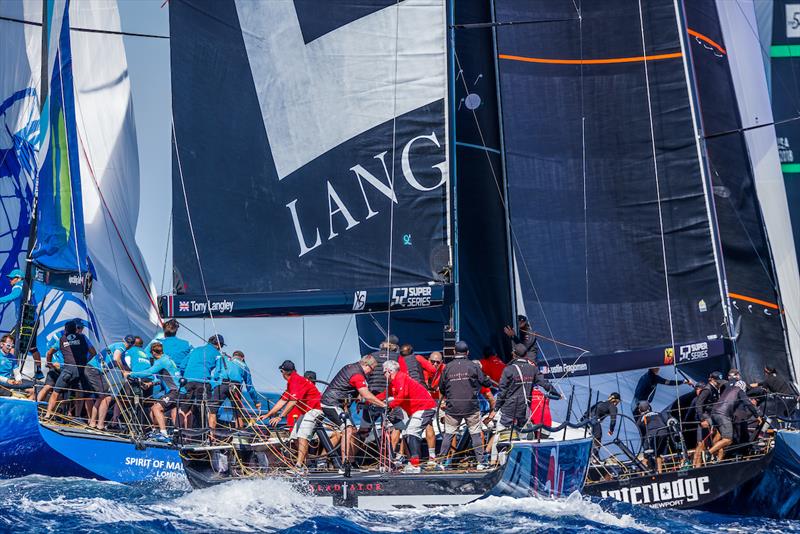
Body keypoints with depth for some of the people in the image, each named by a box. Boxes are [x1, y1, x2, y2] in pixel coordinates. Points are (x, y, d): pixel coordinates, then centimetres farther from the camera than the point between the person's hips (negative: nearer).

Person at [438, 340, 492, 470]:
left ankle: (441, 462, 7)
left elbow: (442, 388, 9)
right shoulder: (473, 366, -4)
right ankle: (480, 462, 4)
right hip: (471, 408, -1)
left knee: (448, 434, 8)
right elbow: (485, 382, 1)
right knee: (475, 434, 5)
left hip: (452, 408, 1)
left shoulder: (448, 368, 1)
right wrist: (490, 380, 24)